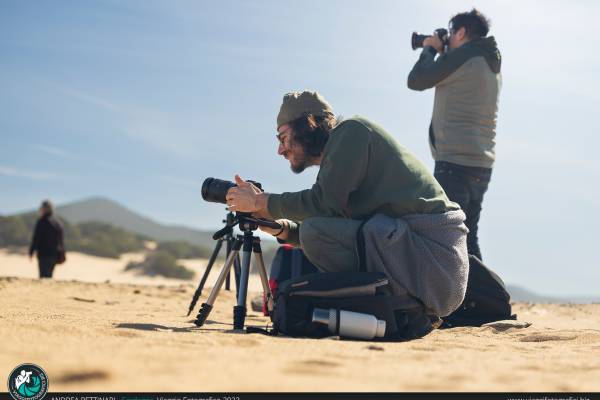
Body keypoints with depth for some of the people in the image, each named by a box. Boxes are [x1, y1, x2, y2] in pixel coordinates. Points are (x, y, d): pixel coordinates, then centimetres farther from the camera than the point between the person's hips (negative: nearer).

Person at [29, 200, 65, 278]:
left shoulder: (42, 221, -9)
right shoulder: (58, 222, 13)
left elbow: (36, 238, -10)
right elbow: (60, 240, 17)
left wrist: (31, 251, -2)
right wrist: (62, 253, 22)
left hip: (44, 254, -7)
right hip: (55, 254, 7)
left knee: (44, 276, -9)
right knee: (49, 276, 14)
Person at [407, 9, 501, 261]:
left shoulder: (462, 56, -9)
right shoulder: (491, 64, 18)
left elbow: (416, 81, -3)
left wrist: (429, 50, 13)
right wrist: (442, 54, 26)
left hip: (454, 164, -9)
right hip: (482, 167, 9)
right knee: (466, 238, 13)